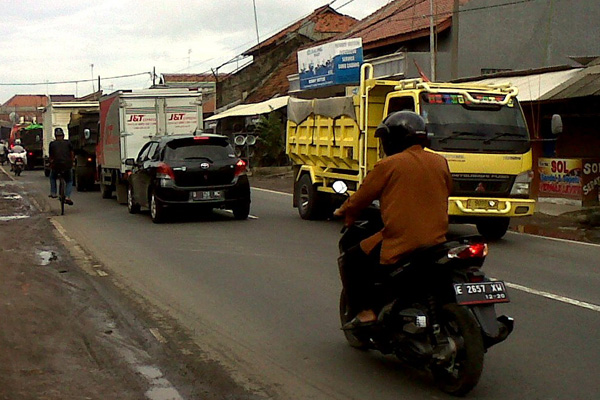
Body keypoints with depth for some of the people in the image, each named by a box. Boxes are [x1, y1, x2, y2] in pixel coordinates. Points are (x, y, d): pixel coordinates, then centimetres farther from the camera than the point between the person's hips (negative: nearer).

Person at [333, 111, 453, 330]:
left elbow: (361, 197, 2)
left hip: (399, 242, -6)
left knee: (352, 260, 12)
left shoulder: (388, 165, -6)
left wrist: (344, 212, 22)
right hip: (437, 238, 6)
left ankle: (365, 311, 3)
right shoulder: (440, 162, 9)